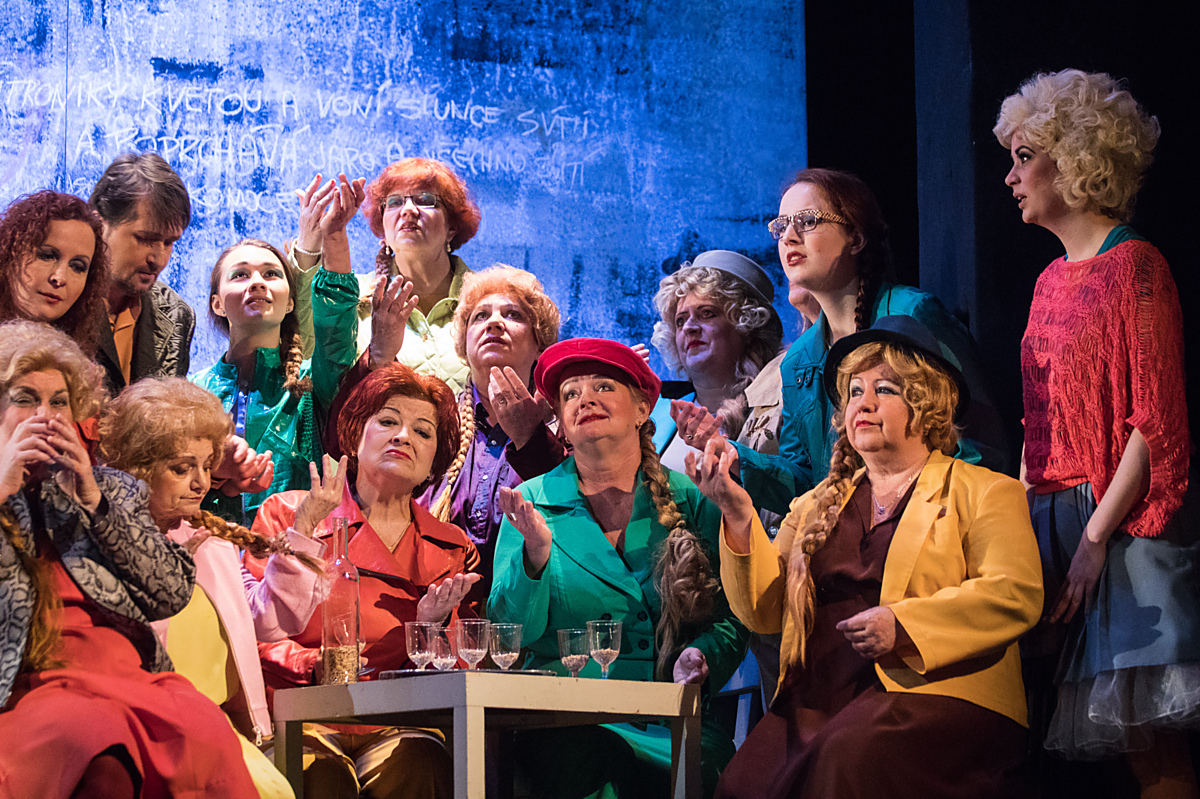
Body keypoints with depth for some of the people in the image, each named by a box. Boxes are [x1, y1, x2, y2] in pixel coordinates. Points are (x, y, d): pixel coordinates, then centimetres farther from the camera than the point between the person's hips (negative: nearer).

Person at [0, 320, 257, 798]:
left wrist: (94, 502, 4)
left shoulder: (112, 490, 24)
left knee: (207, 733, -31)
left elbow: (173, 593, 12)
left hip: (130, 675, 4)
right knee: (98, 740, -39)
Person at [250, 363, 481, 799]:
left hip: (399, 728, 2)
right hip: (303, 718, -2)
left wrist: (432, 627, -7)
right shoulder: (288, 514, 12)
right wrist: (315, 665, -17)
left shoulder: (454, 551, 18)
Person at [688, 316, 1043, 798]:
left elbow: (1016, 594, -5)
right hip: (816, 703, 4)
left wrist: (903, 624, -16)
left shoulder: (984, 493, 12)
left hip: (932, 691, -3)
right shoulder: (815, 506, 25)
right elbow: (763, 610, 16)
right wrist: (739, 518, 1)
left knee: (848, 756, -35)